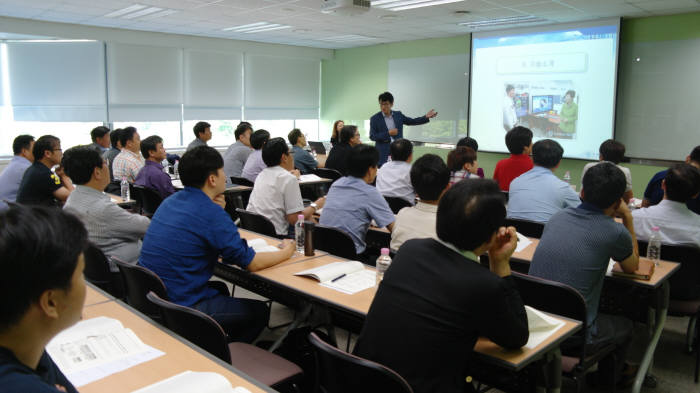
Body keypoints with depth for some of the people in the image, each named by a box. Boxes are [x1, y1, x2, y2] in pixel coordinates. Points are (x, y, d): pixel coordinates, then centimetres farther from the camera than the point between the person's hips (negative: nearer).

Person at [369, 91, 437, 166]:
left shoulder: (398, 115, 8)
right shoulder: (374, 118, -2)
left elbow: (412, 121, 15)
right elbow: (372, 136, -6)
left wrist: (426, 117, 3)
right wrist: (388, 133, -16)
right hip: (383, 155, -3)